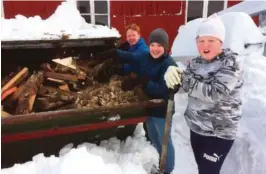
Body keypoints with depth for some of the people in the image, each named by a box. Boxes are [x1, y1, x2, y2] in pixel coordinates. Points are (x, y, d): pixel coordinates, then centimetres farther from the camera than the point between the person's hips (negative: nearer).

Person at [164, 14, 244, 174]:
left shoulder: (231, 62, -15)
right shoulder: (196, 62, 4)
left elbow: (216, 93, -27)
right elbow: (182, 83, 2)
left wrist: (182, 79, -28)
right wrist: (172, 74, -21)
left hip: (219, 133, -6)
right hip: (196, 126, 6)